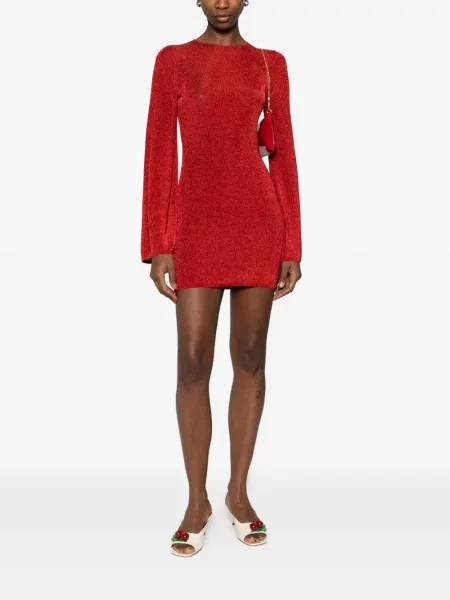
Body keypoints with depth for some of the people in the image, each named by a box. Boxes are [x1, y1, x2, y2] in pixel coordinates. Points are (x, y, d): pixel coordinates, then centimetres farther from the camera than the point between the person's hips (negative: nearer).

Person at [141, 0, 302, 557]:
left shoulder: (270, 64, 13)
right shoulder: (172, 60, 8)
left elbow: (283, 154, 9)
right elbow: (158, 154, 2)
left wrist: (291, 245, 2)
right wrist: (157, 246, -6)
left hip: (258, 219, 2)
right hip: (197, 223, -1)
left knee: (250, 357, 4)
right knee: (193, 362, -4)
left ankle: (239, 491, 20)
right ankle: (197, 501, 13)